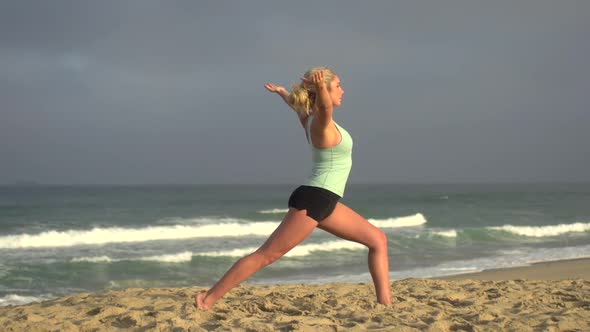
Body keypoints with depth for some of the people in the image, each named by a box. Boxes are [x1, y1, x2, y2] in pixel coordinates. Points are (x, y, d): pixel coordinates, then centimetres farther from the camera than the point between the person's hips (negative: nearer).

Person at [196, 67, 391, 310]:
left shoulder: (309, 117, 13)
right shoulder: (321, 123, -15)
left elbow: (296, 103, 36)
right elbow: (325, 107, -41)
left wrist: (281, 91, 55)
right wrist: (321, 89, -61)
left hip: (325, 202, 10)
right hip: (312, 200, -10)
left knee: (378, 239, 9)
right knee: (266, 255, -9)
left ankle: (385, 301, 7)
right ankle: (209, 298, -5)